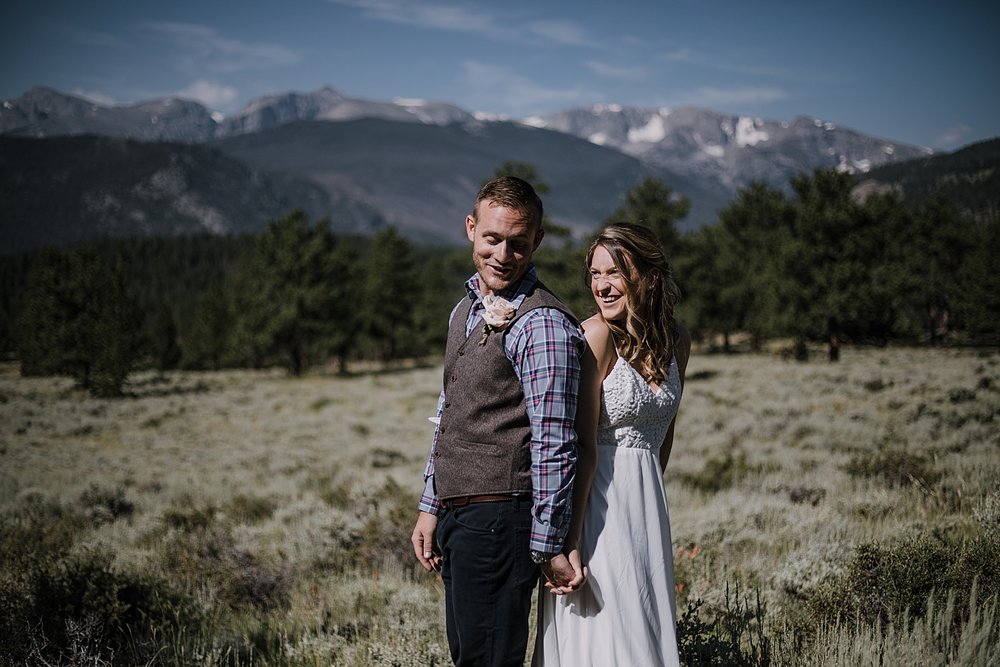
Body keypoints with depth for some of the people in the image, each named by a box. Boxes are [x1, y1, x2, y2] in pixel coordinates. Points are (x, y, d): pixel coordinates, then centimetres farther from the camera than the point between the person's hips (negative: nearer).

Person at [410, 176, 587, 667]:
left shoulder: (544, 324, -14)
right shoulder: (465, 310, 14)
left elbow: (553, 445, -16)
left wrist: (547, 548, -15)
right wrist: (430, 508, 17)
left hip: (500, 519, -8)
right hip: (456, 517, 9)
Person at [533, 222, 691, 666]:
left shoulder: (677, 342, 6)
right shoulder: (595, 335, -13)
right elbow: (582, 446, -18)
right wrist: (567, 543, -21)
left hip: (647, 504, 7)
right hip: (598, 502, -7)